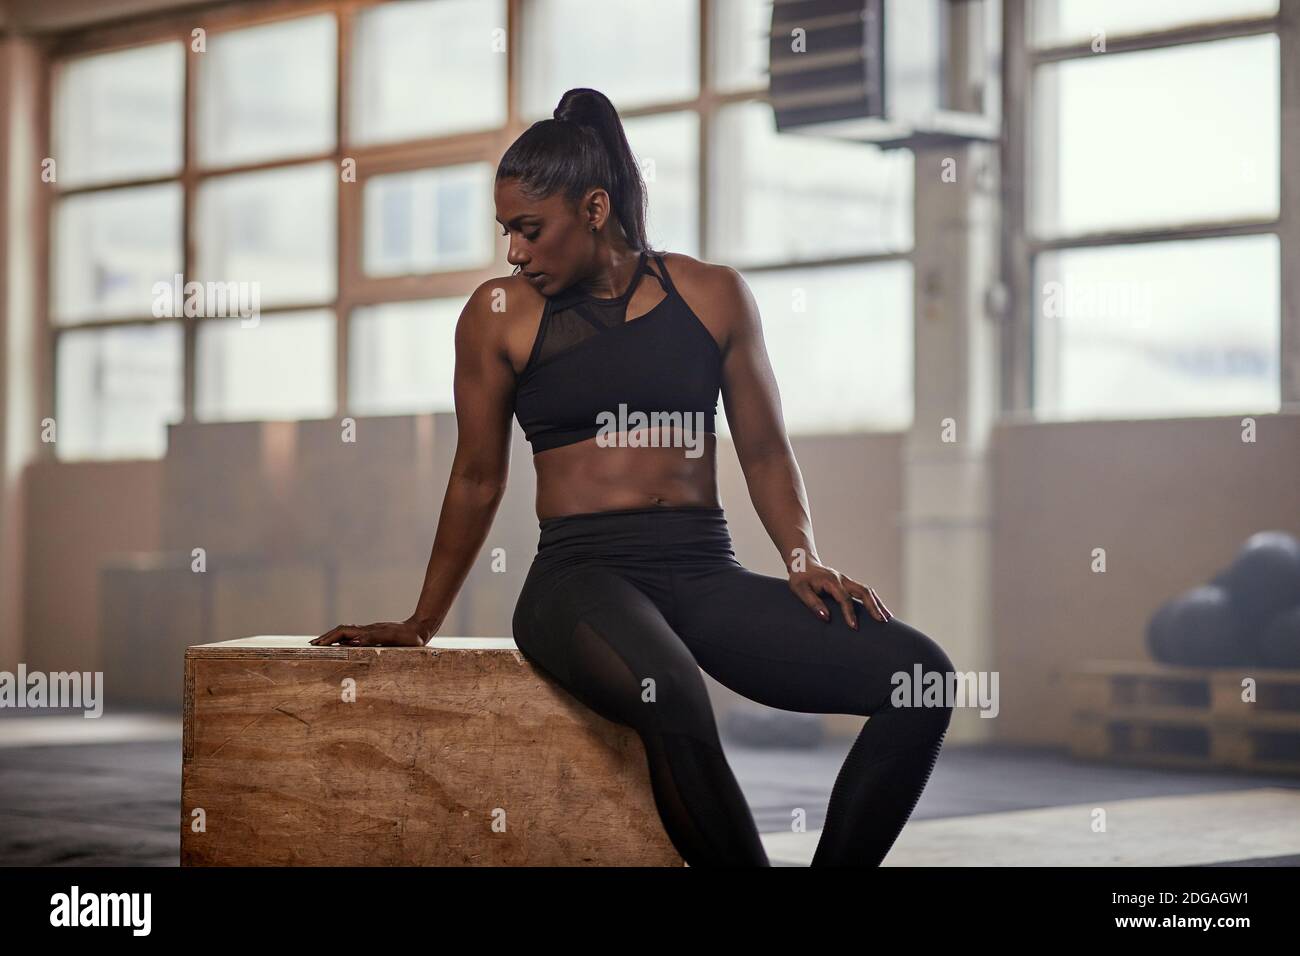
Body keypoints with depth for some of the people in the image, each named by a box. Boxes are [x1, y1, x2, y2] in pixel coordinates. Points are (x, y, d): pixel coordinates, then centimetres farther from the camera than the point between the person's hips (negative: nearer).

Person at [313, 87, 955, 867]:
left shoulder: (714, 296, 10)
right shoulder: (500, 315, 7)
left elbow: (766, 451, 14)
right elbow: (478, 479, 15)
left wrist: (805, 559, -3)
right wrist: (422, 623, 18)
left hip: (708, 574, 3)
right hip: (581, 574, -3)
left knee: (922, 673, -20)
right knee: (672, 694, -40)